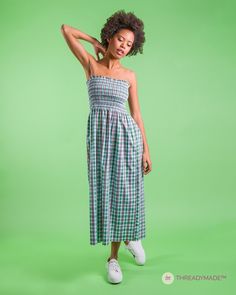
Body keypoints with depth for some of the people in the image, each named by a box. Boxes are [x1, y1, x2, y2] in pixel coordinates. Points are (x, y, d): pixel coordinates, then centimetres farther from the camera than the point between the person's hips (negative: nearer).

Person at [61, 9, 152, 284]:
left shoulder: (130, 75, 10)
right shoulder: (90, 64, 7)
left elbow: (136, 113, 9)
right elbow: (65, 29, 9)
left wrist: (146, 150, 4)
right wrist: (95, 41, 19)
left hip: (126, 134, 2)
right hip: (99, 135, -1)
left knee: (126, 193, 4)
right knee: (105, 193, 1)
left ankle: (122, 246, 33)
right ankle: (113, 258, 19)